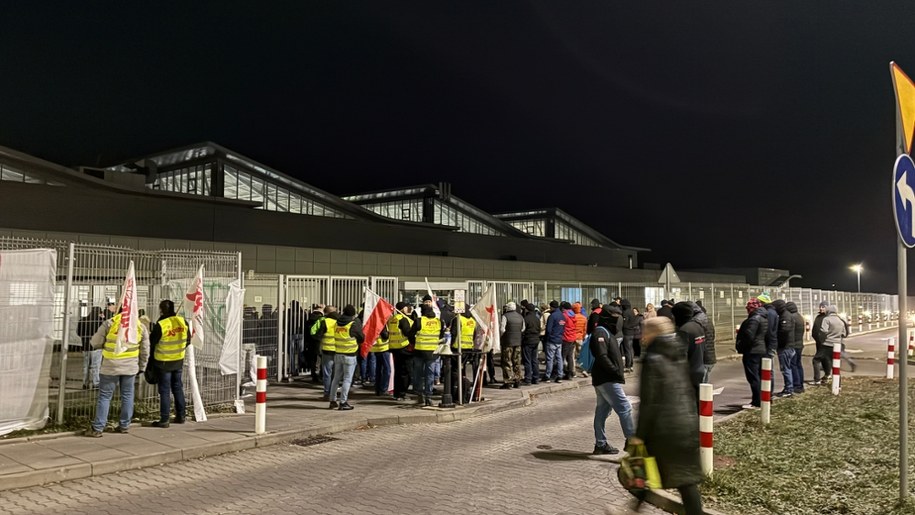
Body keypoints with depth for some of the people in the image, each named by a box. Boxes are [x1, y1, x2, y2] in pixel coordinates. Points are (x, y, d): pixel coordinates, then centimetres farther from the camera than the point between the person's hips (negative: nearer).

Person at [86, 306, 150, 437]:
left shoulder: (109, 324, -8)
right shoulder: (140, 327, 2)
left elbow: (95, 343, -3)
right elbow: (145, 351, 8)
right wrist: (142, 367, 18)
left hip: (110, 367, -3)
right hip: (130, 367, 3)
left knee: (105, 396, 4)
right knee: (127, 396, 13)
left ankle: (97, 428, 6)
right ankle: (124, 425, 19)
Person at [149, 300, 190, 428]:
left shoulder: (160, 325, -20)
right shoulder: (182, 321, -5)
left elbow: (152, 343, -11)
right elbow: (188, 341, 5)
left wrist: (151, 358, 7)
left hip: (164, 362, -5)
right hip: (179, 360, 5)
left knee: (164, 391, 3)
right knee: (178, 388, 17)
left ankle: (164, 420, 7)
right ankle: (180, 416, 23)